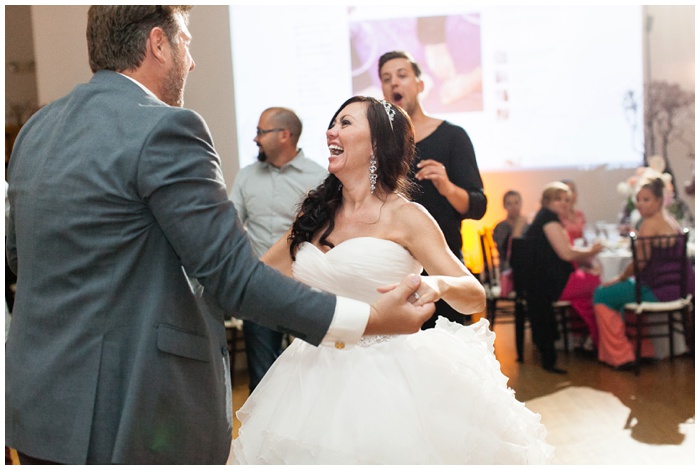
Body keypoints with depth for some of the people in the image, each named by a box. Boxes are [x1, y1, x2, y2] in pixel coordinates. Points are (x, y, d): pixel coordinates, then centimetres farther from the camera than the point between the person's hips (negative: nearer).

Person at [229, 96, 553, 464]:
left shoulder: (405, 216, -7)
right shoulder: (316, 214, 8)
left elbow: (476, 297, -11)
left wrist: (438, 285, -31)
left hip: (388, 375, -5)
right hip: (319, 376, 5)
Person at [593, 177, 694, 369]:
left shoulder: (650, 223, -14)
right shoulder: (669, 219, 16)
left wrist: (620, 278, -3)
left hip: (663, 290, -10)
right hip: (682, 286, 10)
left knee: (601, 295, 0)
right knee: (627, 290, 34)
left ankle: (619, 356, 5)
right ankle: (641, 349, 35)